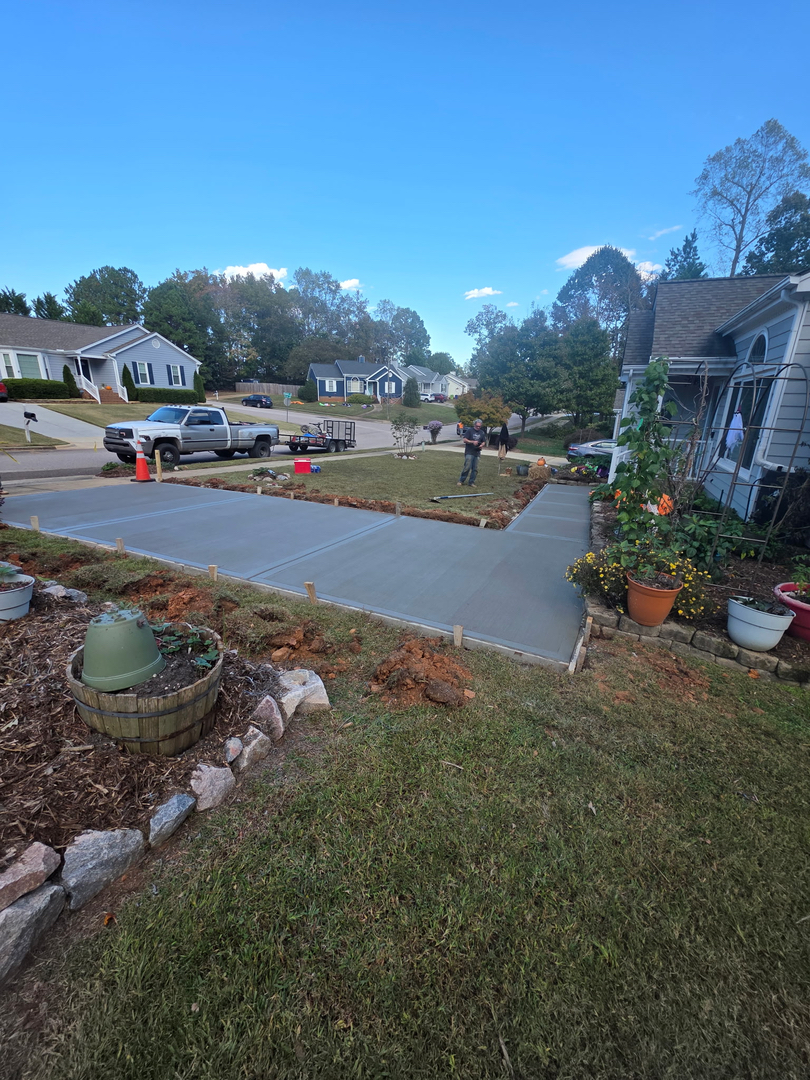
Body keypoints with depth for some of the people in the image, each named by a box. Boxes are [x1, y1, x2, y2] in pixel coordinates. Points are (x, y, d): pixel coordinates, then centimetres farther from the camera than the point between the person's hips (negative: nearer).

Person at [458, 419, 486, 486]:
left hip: (477, 453, 5)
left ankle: (472, 482, 14)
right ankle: (461, 481, -3)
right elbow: (464, 440, -6)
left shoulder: (482, 433, 14)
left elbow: (483, 442, 21)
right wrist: (472, 442, -18)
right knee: (467, 467, -13)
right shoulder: (469, 430, -1)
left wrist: (481, 445, -3)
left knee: (475, 469, 5)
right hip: (469, 452, -5)